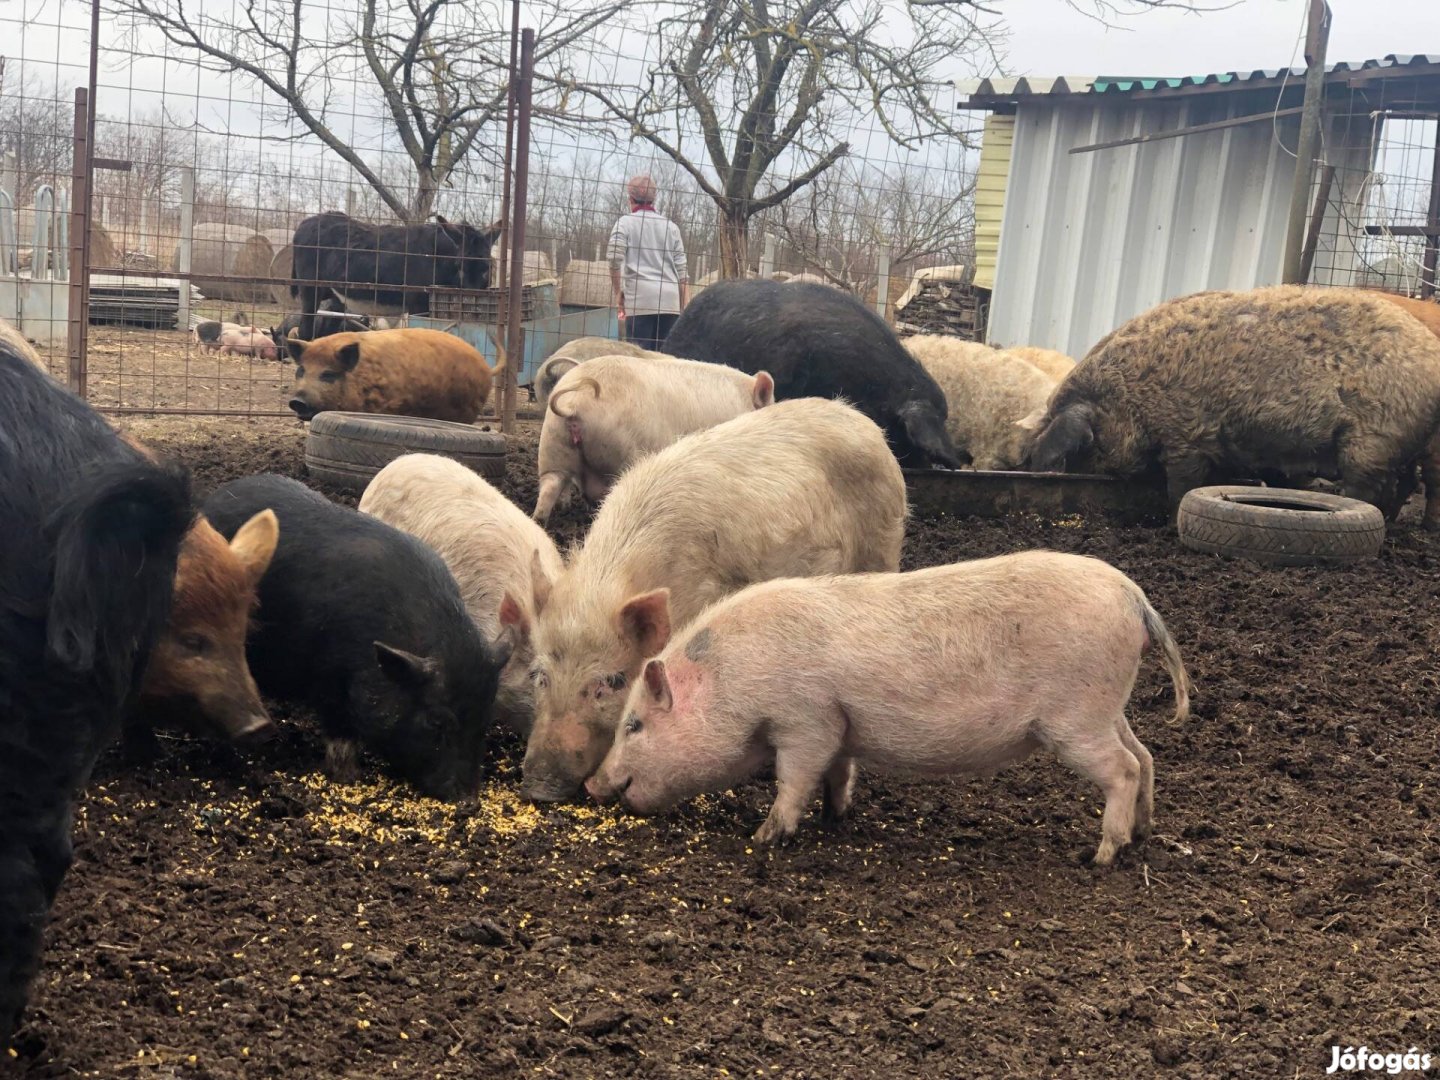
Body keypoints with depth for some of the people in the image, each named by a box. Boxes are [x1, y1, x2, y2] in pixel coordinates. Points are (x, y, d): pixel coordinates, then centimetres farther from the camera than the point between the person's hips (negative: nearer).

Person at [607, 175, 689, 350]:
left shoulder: (625, 223, 6)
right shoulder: (671, 226, 16)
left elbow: (615, 260, -7)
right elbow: (682, 270, 12)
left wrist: (618, 293, 4)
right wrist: (685, 307, 14)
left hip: (640, 298, -3)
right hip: (670, 301, 3)